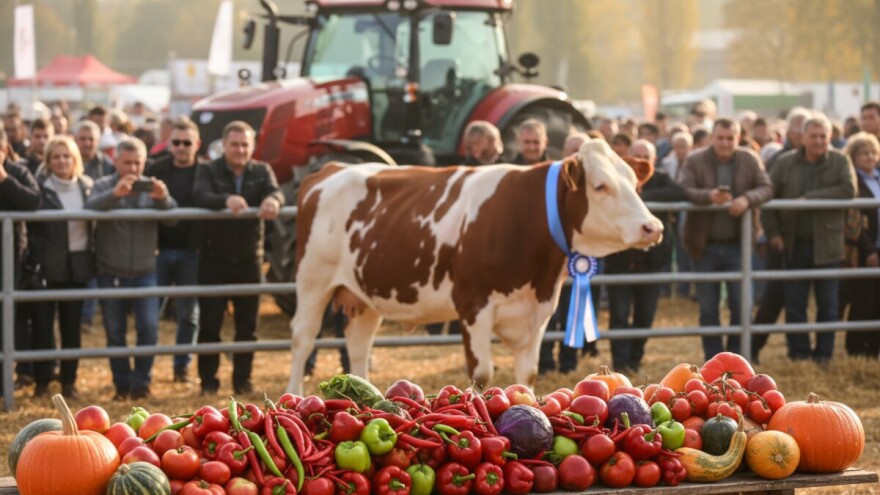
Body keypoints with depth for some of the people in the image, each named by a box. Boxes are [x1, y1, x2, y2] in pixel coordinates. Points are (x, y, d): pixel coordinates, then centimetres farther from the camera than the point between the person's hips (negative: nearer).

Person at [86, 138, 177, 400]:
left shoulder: (151, 187, 3)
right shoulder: (104, 186, -2)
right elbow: (91, 206, -24)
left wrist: (163, 199, -36)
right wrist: (114, 194, -44)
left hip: (144, 272, 1)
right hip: (111, 273, -1)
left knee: (149, 328, -8)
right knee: (115, 333, 5)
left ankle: (141, 382, 4)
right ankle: (122, 384, 15)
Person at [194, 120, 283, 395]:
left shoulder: (261, 172, 5)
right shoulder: (209, 171, -2)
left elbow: (275, 192, -15)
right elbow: (201, 197, -23)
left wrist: (273, 200, -42)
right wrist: (226, 200, -45)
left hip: (249, 260, 2)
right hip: (214, 259, -2)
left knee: (247, 325, 6)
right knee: (209, 323, 0)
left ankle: (243, 380, 16)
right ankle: (208, 380, 9)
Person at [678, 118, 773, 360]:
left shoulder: (750, 160, 1)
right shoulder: (695, 161, -5)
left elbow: (766, 188, -6)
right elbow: (682, 190, -18)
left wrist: (747, 199, -27)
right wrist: (709, 196, -36)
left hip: (737, 244, 1)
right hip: (706, 246, -1)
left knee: (741, 304, -2)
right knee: (708, 308, 6)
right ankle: (713, 362, 14)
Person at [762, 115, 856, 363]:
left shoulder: (840, 162, -2)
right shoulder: (785, 163, 3)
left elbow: (849, 190, -18)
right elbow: (768, 195, 4)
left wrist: (811, 197, -21)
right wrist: (773, 231, -5)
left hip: (826, 245, -1)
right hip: (794, 245, 2)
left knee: (827, 303, 5)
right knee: (794, 304, 5)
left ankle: (824, 353, 15)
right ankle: (798, 352, 14)